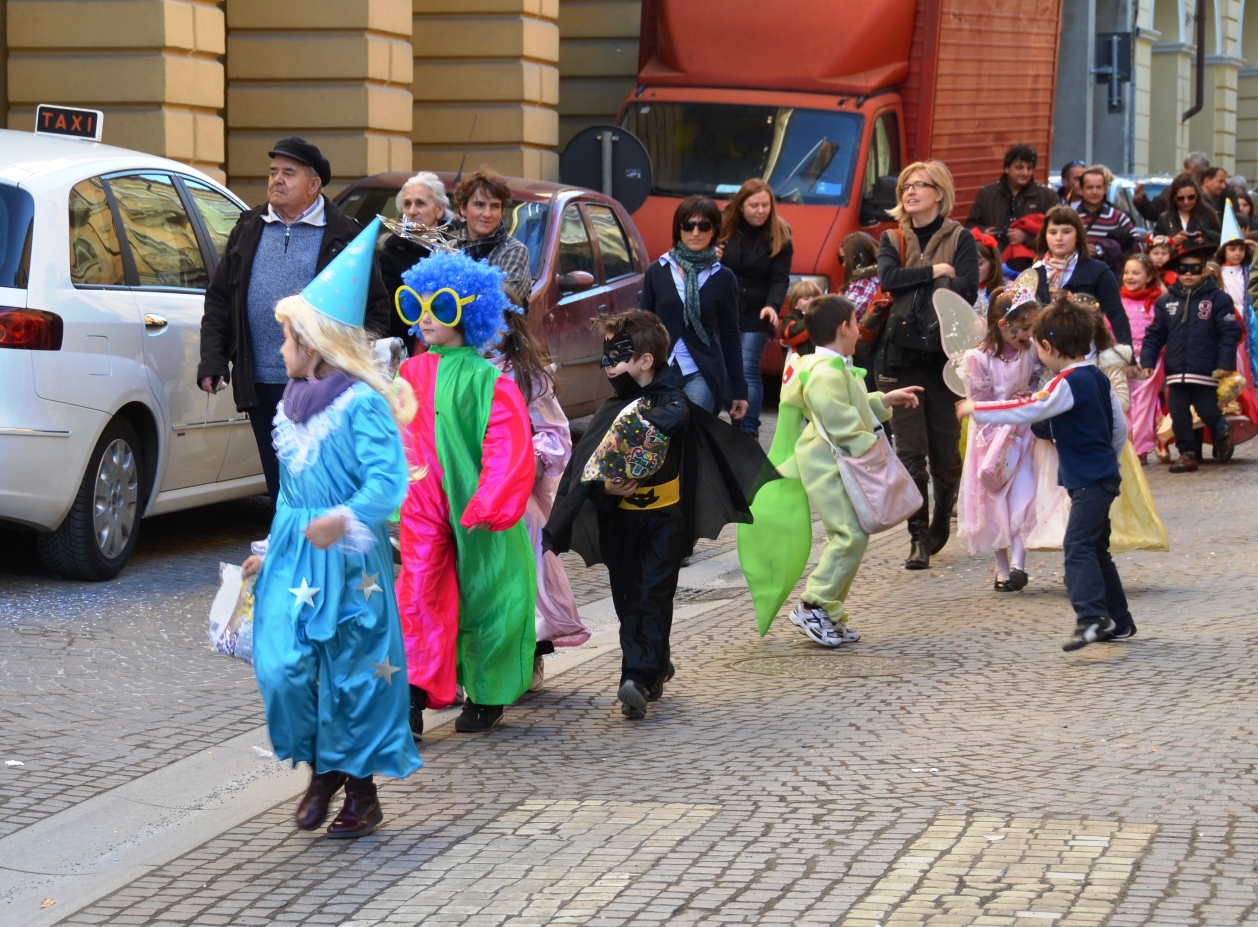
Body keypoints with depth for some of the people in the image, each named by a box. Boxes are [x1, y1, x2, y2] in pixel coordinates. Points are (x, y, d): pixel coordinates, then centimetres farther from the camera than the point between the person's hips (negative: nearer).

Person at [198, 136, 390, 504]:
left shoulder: (343, 236, 0)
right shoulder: (249, 229, 13)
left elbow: (376, 307, -1)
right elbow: (219, 301, 14)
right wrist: (212, 360, 5)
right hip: (261, 386, 4)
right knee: (279, 485, 9)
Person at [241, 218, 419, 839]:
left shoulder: (362, 405, -13)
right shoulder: (293, 407, 12)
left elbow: (389, 480, -23)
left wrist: (345, 518, -38)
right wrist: (269, 550, 26)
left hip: (348, 561, -7)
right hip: (293, 558, 7)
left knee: (352, 671, 0)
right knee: (283, 669, -3)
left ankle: (361, 790, 13)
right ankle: (322, 770, 17)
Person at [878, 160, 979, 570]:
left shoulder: (960, 239, 6)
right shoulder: (892, 240, 14)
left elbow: (967, 289, -9)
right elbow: (888, 278, -5)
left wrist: (912, 282, -11)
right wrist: (934, 272, -8)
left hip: (945, 352, -2)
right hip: (902, 353, 2)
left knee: (945, 450, 2)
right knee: (910, 451, -6)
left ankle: (942, 520, 26)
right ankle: (919, 539, -5)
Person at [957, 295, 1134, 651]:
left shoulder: (1067, 383, -17)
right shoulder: (1098, 378, 11)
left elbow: (1026, 411, -21)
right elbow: (1120, 427, 17)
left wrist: (976, 409, -12)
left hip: (1089, 482, -10)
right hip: (1103, 473, 10)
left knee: (1078, 545, -20)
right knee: (1095, 548, 18)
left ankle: (1091, 616, -34)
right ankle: (1118, 621, 24)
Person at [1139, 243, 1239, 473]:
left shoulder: (1218, 298, -3)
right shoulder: (1166, 301, 8)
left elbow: (1230, 333, -6)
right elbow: (1155, 335, 10)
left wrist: (1225, 364, -12)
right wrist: (1147, 361, 1)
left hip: (1206, 372, -4)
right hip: (1176, 373, 4)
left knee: (1208, 412, 0)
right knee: (1179, 414, 3)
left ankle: (1222, 434, 30)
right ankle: (1187, 454, 13)